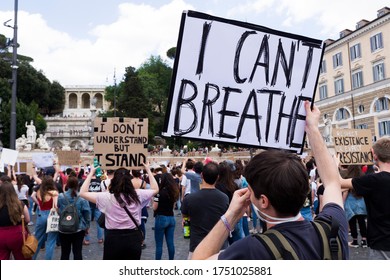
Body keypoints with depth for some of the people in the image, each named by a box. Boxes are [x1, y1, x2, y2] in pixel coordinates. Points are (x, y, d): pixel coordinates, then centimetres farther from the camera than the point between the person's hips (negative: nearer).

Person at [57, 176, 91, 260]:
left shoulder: (60, 197, -8)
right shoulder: (82, 198, -12)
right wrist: (87, 226, 6)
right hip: (79, 229, -1)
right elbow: (87, 213, -7)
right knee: (78, 251, 8)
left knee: (65, 252, 12)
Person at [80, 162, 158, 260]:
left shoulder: (107, 197, -11)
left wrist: (91, 173, 3)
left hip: (114, 239, -2)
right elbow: (155, 189, 13)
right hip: (133, 239, 2)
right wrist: (148, 170, 17)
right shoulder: (137, 195, -4)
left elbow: (83, 193, -4)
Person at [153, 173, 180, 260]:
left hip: (161, 218, -6)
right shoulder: (174, 192, 5)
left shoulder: (160, 192, -14)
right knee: (170, 243, 11)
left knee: (159, 244, 2)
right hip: (171, 218, 6)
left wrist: (154, 199, 5)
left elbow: (154, 207, -11)